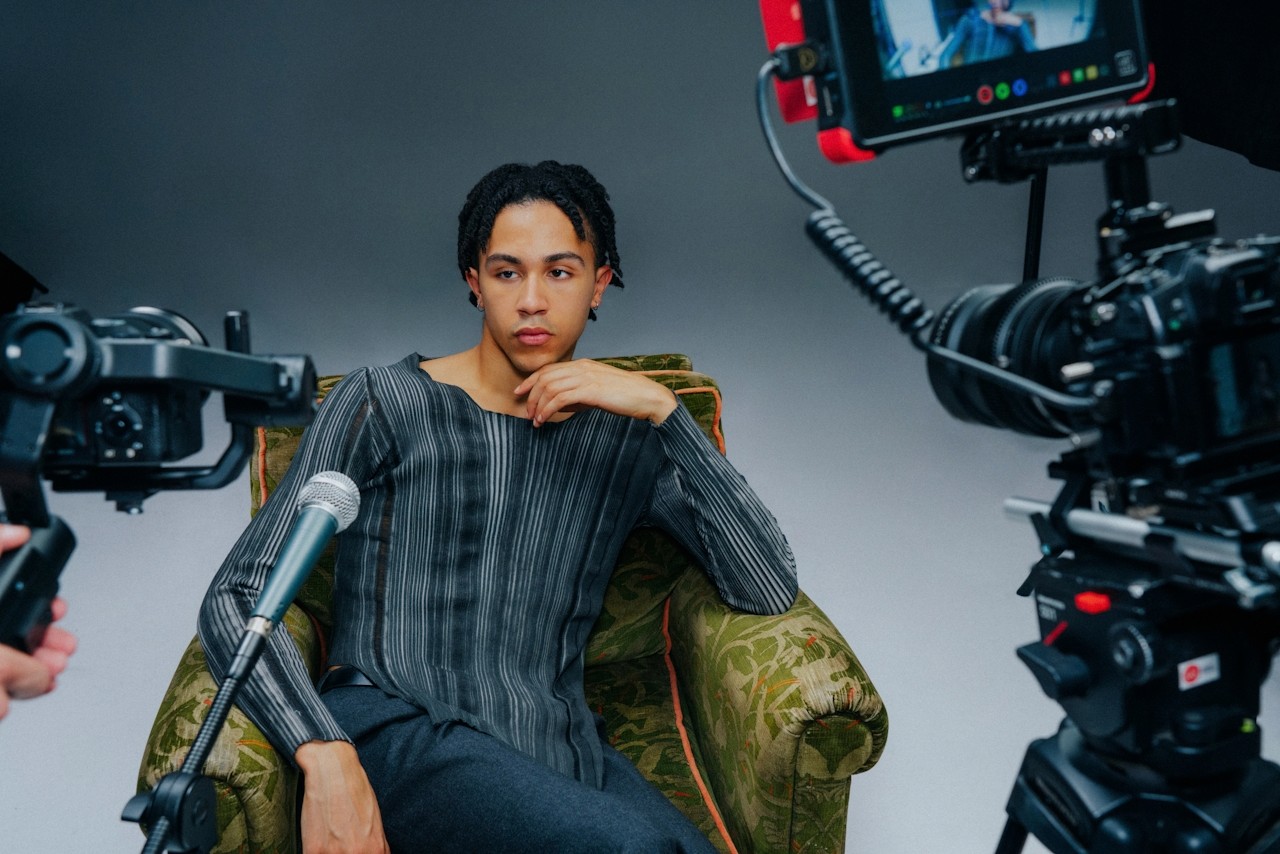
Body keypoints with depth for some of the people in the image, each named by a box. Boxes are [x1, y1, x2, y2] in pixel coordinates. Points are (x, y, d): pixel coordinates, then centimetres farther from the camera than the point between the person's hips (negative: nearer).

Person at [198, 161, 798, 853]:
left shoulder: (626, 441, 15)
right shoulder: (384, 405, 6)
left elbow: (769, 589, 4)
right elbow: (234, 599, 0)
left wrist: (663, 409, -3)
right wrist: (325, 758, -17)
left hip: (560, 746, 4)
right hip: (399, 734, -3)